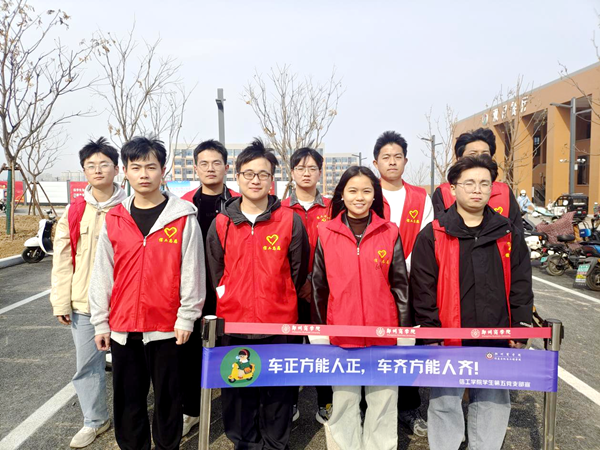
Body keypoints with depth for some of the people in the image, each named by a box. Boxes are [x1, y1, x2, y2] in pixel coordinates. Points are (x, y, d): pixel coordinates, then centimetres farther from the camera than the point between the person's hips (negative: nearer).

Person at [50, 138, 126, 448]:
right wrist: (61, 302, 0)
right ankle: (94, 421, 31)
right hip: (83, 303, 3)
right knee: (87, 364, 11)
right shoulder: (74, 212, 5)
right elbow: (62, 260, 4)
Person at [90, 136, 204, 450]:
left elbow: (192, 271, -6)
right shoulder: (114, 219, 5)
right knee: (127, 398, 15)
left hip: (167, 327, -3)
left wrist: (186, 318, -8)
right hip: (123, 327, 3)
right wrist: (100, 321, 6)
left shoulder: (184, 218, -5)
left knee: (168, 397, 11)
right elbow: (102, 274, 7)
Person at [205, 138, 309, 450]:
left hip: (280, 323, -2)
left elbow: (297, 271, 4)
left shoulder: (290, 221, -4)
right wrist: (228, 298, 9)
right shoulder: (221, 223, 2)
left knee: (278, 391, 12)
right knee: (238, 390, 15)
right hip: (233, 322, 2)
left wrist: (279, 302, 7)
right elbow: (215, 272, 12)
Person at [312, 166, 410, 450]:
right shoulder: (326, 234, 1)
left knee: (383, 403, 12)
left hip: (384, 334, 0)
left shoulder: (390, 233, 1)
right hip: (341, 334, 0)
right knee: (343, 403, 13)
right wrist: (319, 328, 6)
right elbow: (319, 286, 5)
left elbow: (400, 284, 3)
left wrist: (405, 328, 2)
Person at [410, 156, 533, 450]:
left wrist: (520, 330, 2)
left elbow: (520, 287, 8)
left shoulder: (509, 234, 6)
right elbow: (423, 290, -5)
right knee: (445, 406, 9)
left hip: (496, 341, 3)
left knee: (493, 407, 15)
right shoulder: (433, 236, -4)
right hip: (448, 341, -2)